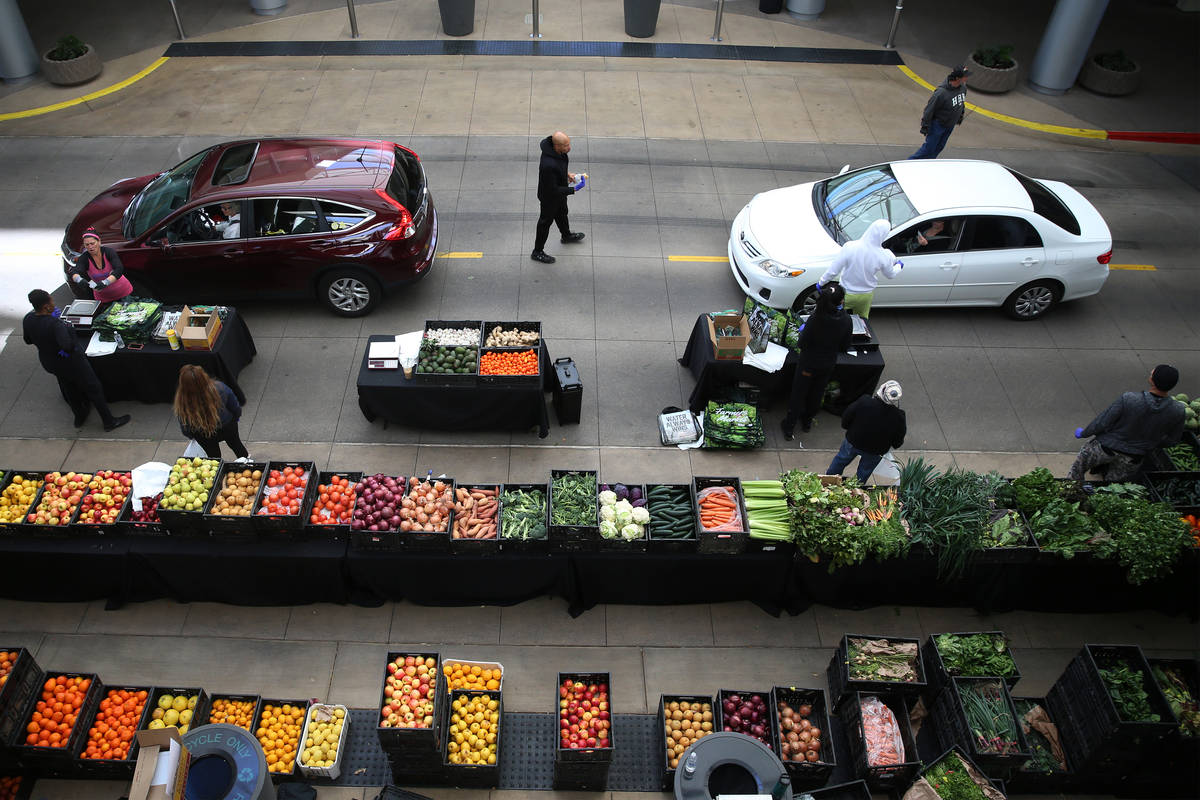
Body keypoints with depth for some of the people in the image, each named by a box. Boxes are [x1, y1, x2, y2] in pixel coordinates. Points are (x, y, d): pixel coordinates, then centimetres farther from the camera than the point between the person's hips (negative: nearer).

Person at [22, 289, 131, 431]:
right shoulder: (54, 324, -35)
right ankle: (109, 421, 22)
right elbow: (67, 346, -48)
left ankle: (79, 416, 51)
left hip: (48, 362, 8)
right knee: (94, 389, 11)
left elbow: (28, 340, 6)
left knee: (69, 389, 30)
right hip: (70, 362, -8)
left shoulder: (28, 319, -12)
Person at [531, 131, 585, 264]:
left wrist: (567, 174, -3)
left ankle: (567, 236, 62)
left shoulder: (558, 151, -18)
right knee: (546, 222, 13)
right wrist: (573, 189, -27)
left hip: (560, 192, 8)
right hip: (549, 198, -8)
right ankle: (537, 252, 35)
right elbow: (553, 190, -33)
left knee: (562, 214, 32)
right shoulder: (549, 165, -44)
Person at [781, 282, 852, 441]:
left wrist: (802, 331, -1)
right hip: (829, 364, 3)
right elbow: (844, 347, -6)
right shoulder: (846, 320, -18)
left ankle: (789, 427, 25)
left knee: (798, 394, 14)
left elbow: (803, 344, -21)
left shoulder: (816, 318, -29)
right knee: (817, 394, 25)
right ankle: (807, 421, 45)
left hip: (809, 364, -3)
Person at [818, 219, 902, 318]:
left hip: (847, 294, -2)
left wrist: (821, 283, -4)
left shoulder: (850, 247, -30)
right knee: (862, 319, 28)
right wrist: (899, 265, 22)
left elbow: (833, 271, -22)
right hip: (866, 295, 2)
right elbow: (891, 274, -1)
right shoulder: (885, 256, -22)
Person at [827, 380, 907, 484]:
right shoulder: (899, 418, -30)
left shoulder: (864, 402, -31)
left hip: (853, 442, 0)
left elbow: (845, 420, -16)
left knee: (841, 460, 30)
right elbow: (897, 443, -15)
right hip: (875, 452, 0)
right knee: (864, 472, 28)